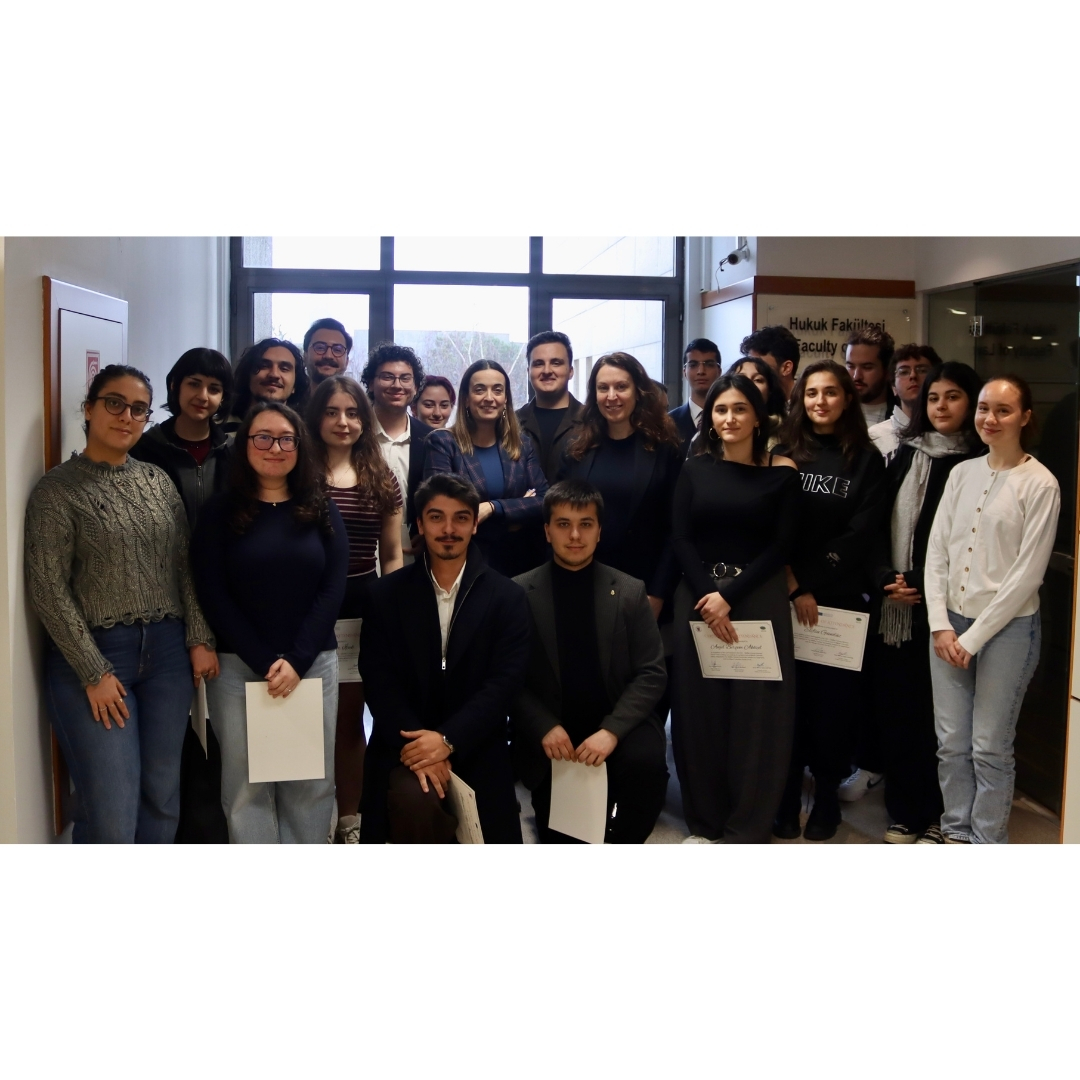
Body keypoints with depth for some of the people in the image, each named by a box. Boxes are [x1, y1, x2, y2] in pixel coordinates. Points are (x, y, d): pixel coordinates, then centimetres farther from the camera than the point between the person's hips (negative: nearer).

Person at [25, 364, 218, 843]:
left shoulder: (157, 480, 9)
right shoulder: (57, 488, -5)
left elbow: (186, 566, 9)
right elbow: (47, 587, -9)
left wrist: (199, 639, 0)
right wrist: (93, 672, -12)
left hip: (167, 651, 5)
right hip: (93, 654, -4)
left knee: (162, 799, 9)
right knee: (111, 816, -6)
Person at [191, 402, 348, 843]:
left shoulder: (321, 511, 8)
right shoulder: (219, 511, 3)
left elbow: (333, 589, 1)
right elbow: (213, 595, -3)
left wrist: (296, 660, -10)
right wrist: (264, 662, -11)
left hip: (314, 662, 2)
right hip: (239, 666, -1)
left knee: (312, 782, 4)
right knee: (247, 785, 1)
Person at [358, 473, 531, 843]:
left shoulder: (507, 597, 2)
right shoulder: (387, 594, 4)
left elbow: (504, 682, -7)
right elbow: (379, 681, -2)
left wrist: (448, 740, -19)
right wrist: (416, 741, -18)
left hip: (475, 749, 1)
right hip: (407, 744, -1)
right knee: (413, 802, -31)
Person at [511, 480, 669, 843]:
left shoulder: (630, 591, 1)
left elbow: (651, 673, -3)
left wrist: (612, 730, -17)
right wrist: (543, 727, -17)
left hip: (615, 724, 0)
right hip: (547, 731, 0)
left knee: (646, 761, -29)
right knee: (557, 837, -10)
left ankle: (623, 843, -2)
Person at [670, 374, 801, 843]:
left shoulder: (781, 471, -1)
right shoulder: (694, 468, 4)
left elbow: (782, 545, -5)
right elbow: (681, 540, -1)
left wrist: (730, 595, -13)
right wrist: (708, 596, -13)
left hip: (759, 599, -1)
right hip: (698, 598, 2)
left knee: (756, 712, 1)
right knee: (699, 709, 6)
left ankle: (747, 827, 14)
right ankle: (703, 822, 19)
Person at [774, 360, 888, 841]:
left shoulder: (866, 460, 5)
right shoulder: (783, 452, 7)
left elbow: (859, 534, -3)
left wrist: (810, 580, -11)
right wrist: (791, 585, -12)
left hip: (841, 597, 0)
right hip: (784, 597, 0)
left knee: (834, 697, 4)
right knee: (788, 696, 2)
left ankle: (827, 798, 18)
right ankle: (785, 798, 13)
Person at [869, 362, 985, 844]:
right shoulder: (905, 454, 13)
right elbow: (878, 522, 9)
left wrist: (924, 585, -12)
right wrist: (886, 576, -6)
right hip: (892, 603, 4)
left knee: (935, 710, -1)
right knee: (894, 704, 5)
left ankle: (935, 814, 12)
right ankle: (903, 812, 17)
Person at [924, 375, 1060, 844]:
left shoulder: (1039, 484, -9)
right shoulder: (962, 473, 7)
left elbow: (1027, 573, -12)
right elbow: (936, 552, 6)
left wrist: (974, 637, -11)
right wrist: (941, 625, -4)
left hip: (1007, 626, -4)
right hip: (951, 624, 5)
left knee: (989, 747, 3)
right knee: (951, 743, 10)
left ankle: (987, 844, 19)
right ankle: (956, 834, 26)